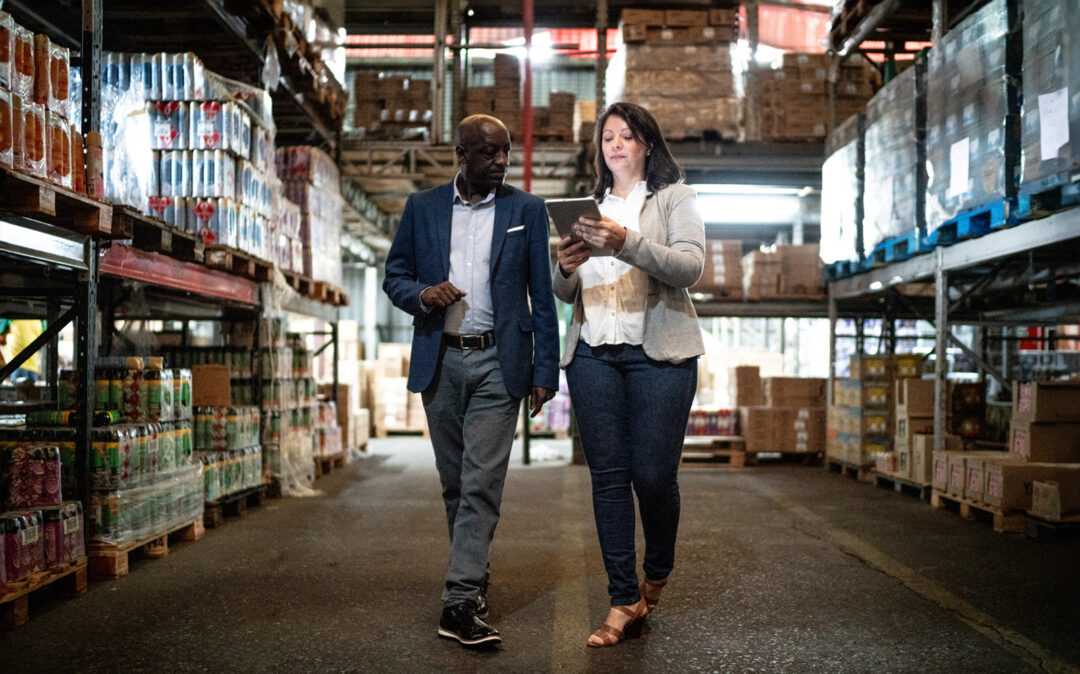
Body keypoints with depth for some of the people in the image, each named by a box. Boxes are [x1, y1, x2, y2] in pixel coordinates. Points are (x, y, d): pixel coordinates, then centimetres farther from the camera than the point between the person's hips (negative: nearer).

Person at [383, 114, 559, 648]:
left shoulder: (527, 210, 3)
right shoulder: (422, 208, 7)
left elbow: (542, 297, 2)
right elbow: (394, 277, 10)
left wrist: (545, 371, -2)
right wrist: (423, 294, -13)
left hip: (497, 363, -2)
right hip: (439, 361, 3)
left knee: (481, 482, -8)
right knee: (454, 481, 12)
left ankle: (460, 601, -6)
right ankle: (474, 573, 29)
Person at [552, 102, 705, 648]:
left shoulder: (675, 197, 8)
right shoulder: (590, 207, 19)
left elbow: (689, 266, -9)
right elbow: (565, 294, 16)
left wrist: (628, 243, -23)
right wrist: (565, 268, -8)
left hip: (657, 350, -3)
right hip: (593, 351, 4)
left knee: (653, 475, -5)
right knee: (607, 475, 0)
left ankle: (657, 574, 23)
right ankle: (624, 601, 7)